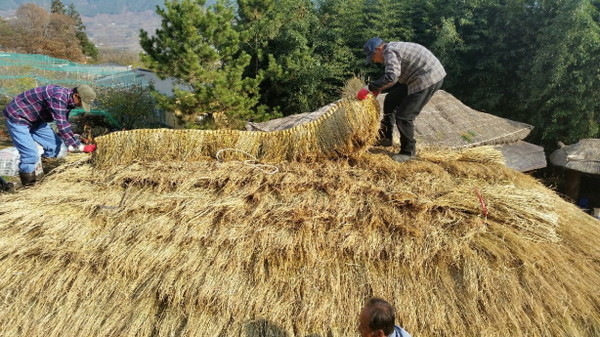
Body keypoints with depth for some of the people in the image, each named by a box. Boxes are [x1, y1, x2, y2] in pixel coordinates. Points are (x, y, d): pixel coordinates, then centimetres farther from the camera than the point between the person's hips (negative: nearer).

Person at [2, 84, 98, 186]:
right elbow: (62, 126, -36)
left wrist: (71, 145, 9)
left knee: (55, 145, 6)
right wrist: (81, 147, -32)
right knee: (31, 155, -16)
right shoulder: (58, 97, -32)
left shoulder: (67, 98, -2)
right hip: (17, 117, -9)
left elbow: (65, 124, 11)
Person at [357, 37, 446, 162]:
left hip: (429, 79, -11)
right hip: (417, 78, 11)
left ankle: (408, 151, 8)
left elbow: (391, 77, -34)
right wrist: (378, 89, 13)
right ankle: (385, 138, 28)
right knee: (391, 100, 18)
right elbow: (395, 74, 23)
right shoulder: (393, 49, 14)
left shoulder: (390, 52, -18)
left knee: (404, 116, -10)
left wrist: (371, 87, -24)